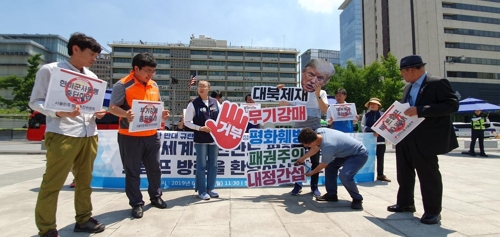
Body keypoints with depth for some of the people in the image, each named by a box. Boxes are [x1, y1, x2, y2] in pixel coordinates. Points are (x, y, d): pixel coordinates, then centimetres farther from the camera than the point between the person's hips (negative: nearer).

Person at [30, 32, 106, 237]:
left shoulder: (91, 76, 16)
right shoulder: (49, 70, -1)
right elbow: (35, 101, -3)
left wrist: (98, 113, 1)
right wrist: (59, 112, -20)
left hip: (89, 135, 6)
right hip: (62, 135, -6)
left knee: (84, 180, 12)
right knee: (52, 184, 1)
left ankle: (83, 219, 25)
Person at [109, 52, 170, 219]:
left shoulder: (154, 85, 11)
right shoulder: (123, 85, -9)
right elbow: (112, 108, -10)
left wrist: (162, 114, -1)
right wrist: (125, 114, -30)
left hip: (152, 135, 6)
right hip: (130, 136, -6)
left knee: (154, 168, 14)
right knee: (132, 172, 5)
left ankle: (155, 197, 32)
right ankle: (136, 203, 19)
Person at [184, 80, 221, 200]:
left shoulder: (215, 102, 4)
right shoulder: (193, 104, -6)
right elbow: (187, 122, -4)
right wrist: (200, 128, -16)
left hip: (214, 138, 4)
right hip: (200, 139, -4)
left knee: (213, 165, 11)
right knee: (201, 165, 3)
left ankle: (210, 188, 25)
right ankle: (202, 191, 16)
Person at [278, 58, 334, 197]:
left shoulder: (321, 93, 2)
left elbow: (325, 110, -13)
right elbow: (283, 107, 3)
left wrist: (317, 95, -19)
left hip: (315, 131, 0)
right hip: (298, 130, 1)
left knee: (315, 160, 6)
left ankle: (314, 186, 19)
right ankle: (298, 185, 20)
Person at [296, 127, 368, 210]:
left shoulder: (327, 147, -35)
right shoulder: (318, 131, -14)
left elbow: (323, 165, -14)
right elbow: (316, 148, 9)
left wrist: (311, 173, 5)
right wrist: (302, 158, 18)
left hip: (360, 154, -10)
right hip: (348, 151, 10)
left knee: (344, 175, -26)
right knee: (330, 166, 14)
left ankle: (357, 199, -2)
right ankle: (332, 194, 20)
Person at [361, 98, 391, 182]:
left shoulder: (382, 115, 5)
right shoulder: (366, 115, 4)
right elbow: (364, 127, -6)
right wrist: (373, 131, -19)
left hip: (380, 140, 1)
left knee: (380, 158, 9)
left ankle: (380, 175, 20)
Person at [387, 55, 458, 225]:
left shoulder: (438, 83, -9)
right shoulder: (408, 87, 16)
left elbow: (452, 104, -19)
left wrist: (420, 110, -26)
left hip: (425, 139, -8)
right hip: (405, 137, 8)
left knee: (428, 174, 2)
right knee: (404, 172, 15)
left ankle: (433, 211, 15)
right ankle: (405, 203, 30)